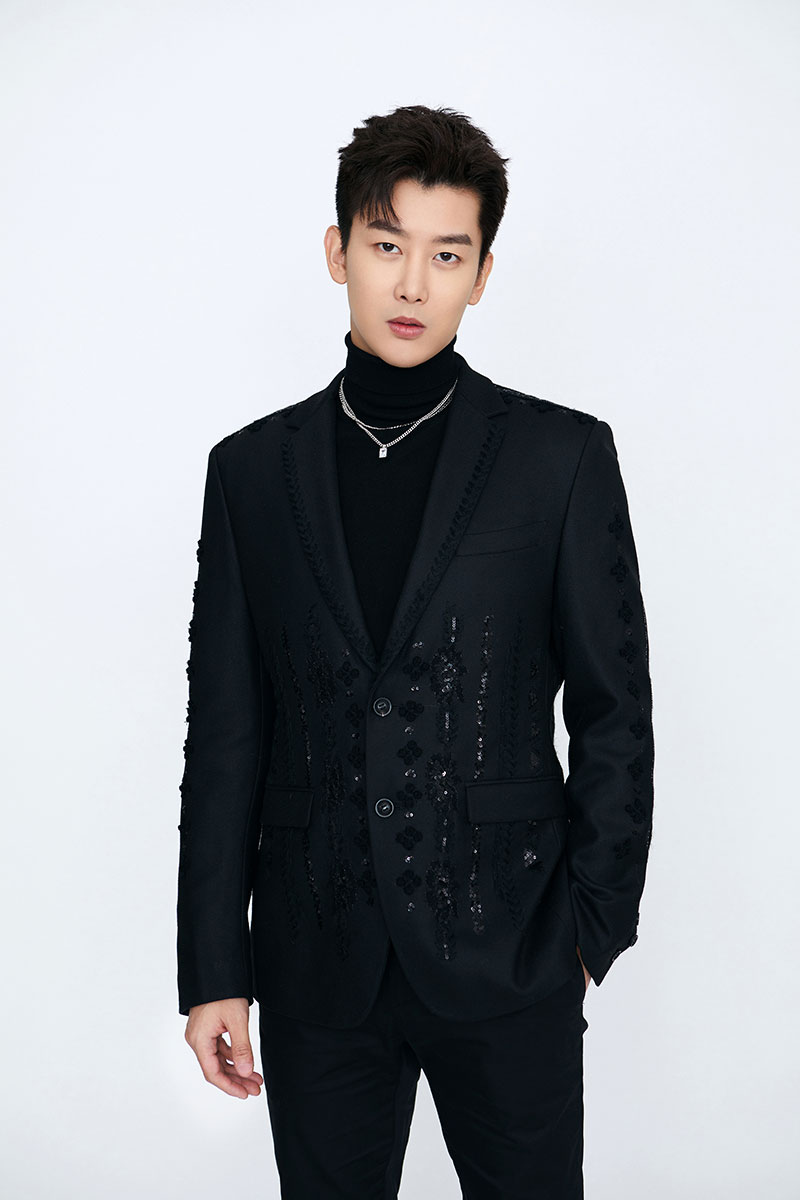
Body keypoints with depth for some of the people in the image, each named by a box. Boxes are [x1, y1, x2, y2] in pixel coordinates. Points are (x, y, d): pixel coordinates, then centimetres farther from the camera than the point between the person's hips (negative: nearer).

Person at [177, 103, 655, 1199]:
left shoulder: (564, 456, -2)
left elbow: (615, 710, 1)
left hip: (508, 958, -1)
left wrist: (593, 923, -2)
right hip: (317, 963, 2)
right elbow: (226, 730, 3)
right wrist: (213, 968, 2)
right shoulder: (252, 468, 3)